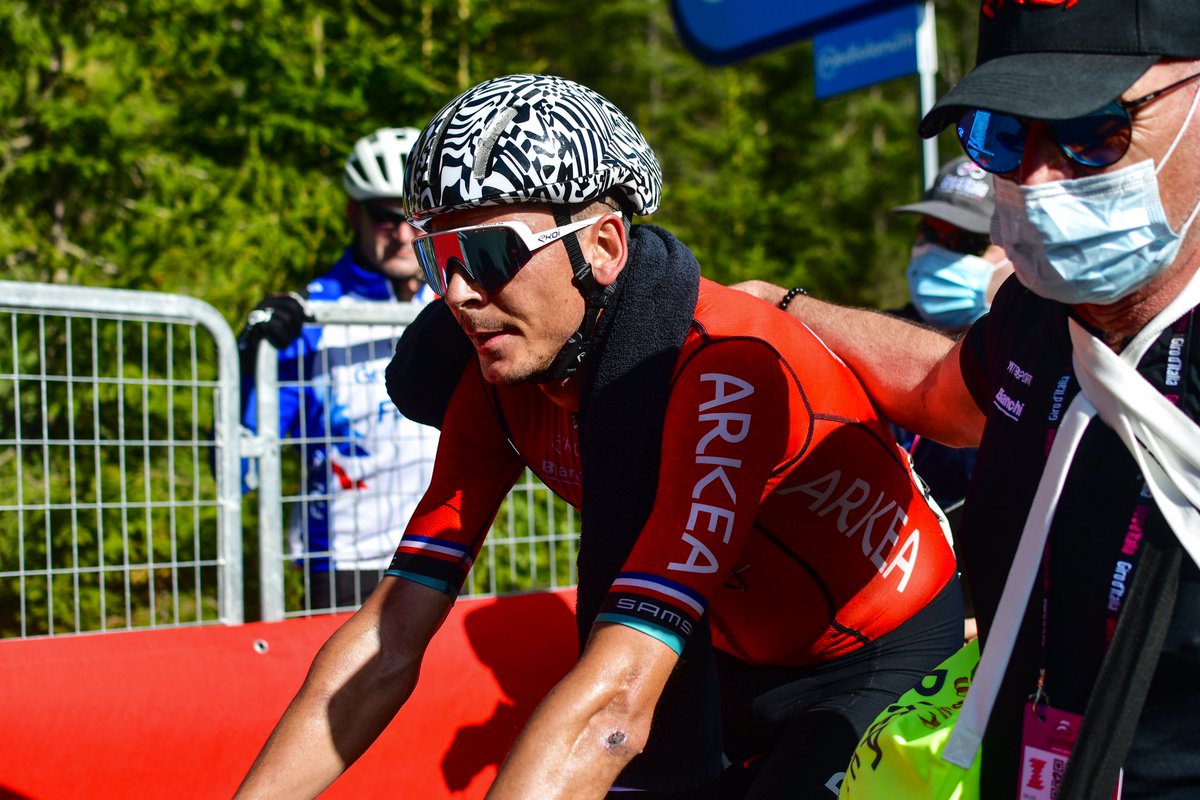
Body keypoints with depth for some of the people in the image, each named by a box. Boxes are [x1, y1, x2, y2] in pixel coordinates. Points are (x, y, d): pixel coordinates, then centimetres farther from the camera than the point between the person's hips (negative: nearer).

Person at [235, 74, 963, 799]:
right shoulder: (502, 377, -12)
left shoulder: (726, 371, -32)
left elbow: (616, 702, -40)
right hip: (736, 666, 6)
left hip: (882, 662, -6)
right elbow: (388, 641, -12)